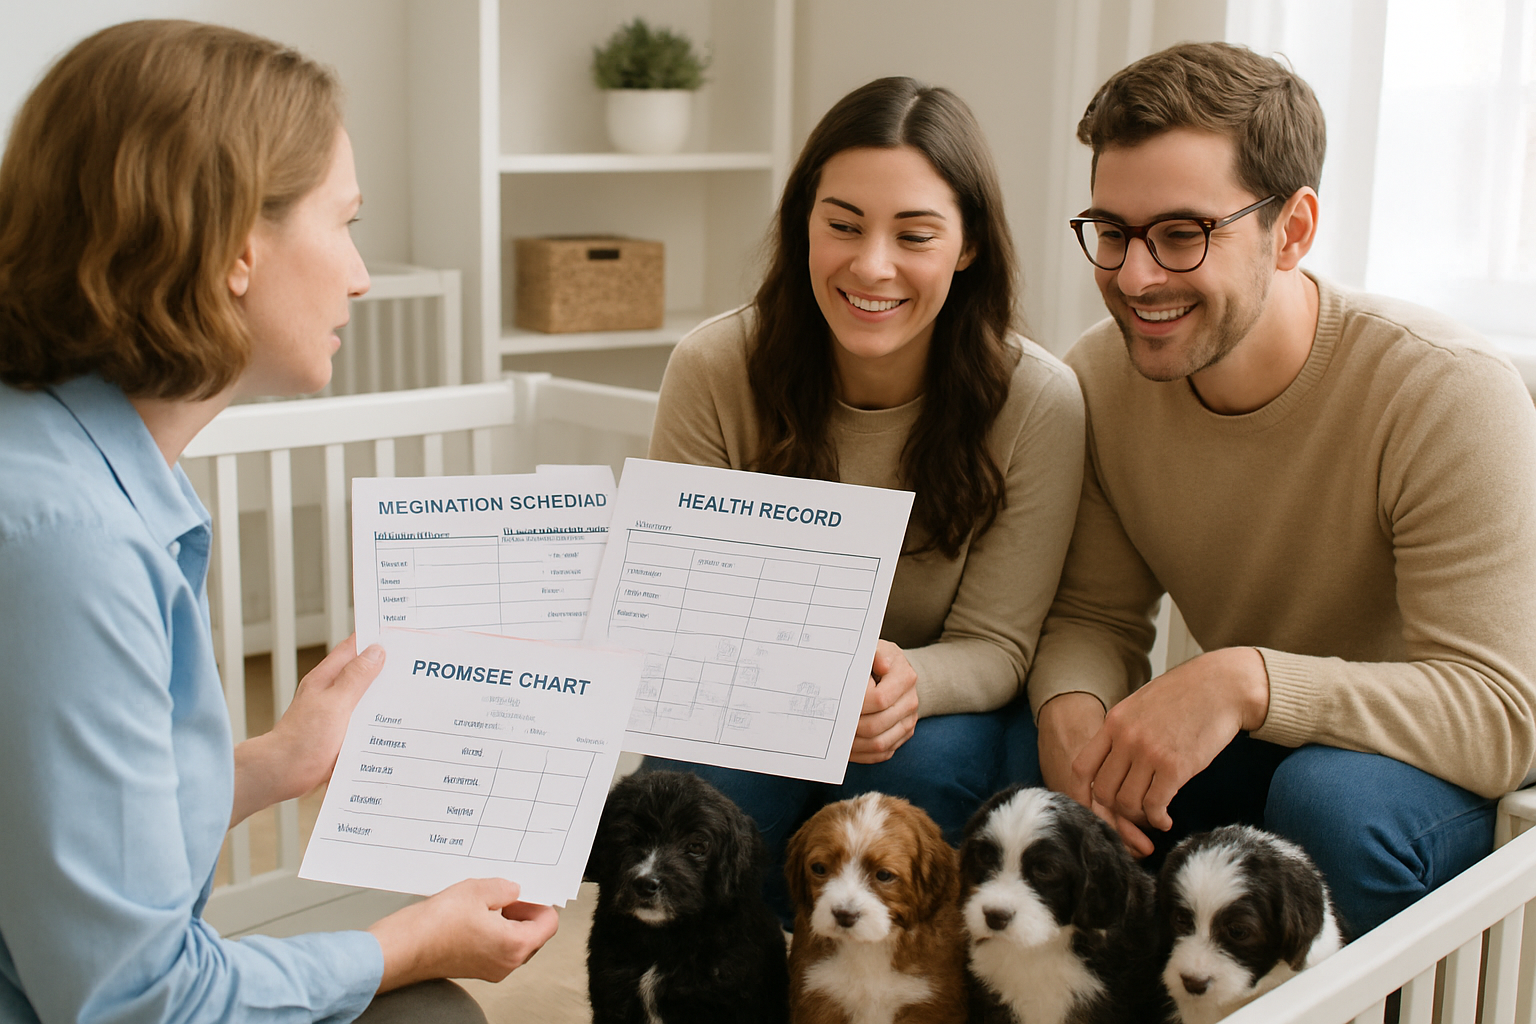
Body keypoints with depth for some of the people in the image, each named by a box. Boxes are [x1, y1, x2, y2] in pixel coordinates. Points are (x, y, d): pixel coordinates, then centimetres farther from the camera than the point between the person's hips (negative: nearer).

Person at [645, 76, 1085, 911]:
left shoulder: (1037, 402, -17)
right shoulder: (713, 369, -15)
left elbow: (995, 645, -13)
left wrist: (909, 680, -39)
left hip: (943, 710, 0)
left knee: (926, 760, -34)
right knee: (707, 778, -32)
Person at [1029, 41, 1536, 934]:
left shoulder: (1448, 395, -25)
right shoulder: (1100, 382, -8)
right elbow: (1096, 615, -1)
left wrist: (1246, 680, -41)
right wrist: (1072, 708, -25)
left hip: (1447, 764, -4)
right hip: (1251, 747, 5)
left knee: (1331, 798, -36)